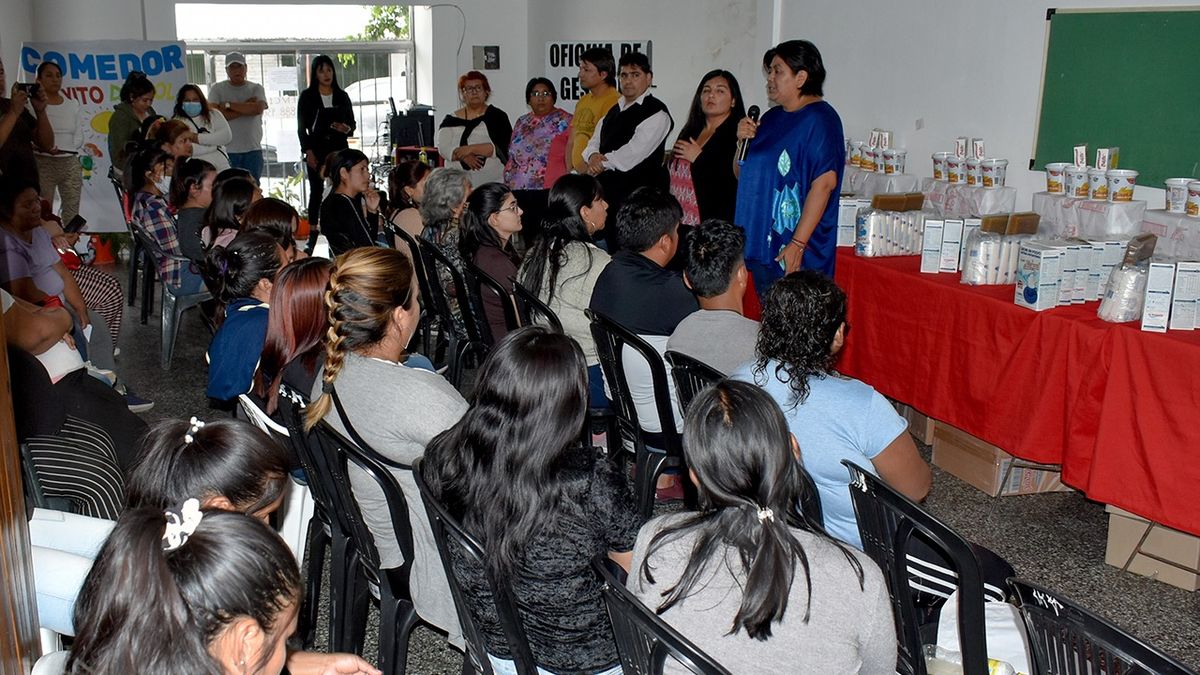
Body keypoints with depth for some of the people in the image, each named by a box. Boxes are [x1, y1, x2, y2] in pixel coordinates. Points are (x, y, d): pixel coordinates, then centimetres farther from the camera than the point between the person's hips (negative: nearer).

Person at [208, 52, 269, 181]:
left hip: (253, 150, 2)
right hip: (227, 151, -1)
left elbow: (258, 108, -11)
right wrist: (246, 107, -6)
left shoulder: (256, 88, 10)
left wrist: (228, 104, -6)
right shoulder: (217, 89, 7)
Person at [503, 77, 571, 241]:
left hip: (547, 191, -5)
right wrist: (508, 181, 16)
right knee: (523, 236, 2)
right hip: (518, 191, 5)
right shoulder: (522, 122, 19)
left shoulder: (565, 121, 1)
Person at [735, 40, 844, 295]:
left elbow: (824, 183, -20)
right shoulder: (772, 117, 16)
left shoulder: (819, 119, -11)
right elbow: (743, 175, 22)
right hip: (761, 243, 8)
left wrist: (798, 243, -24)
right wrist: (744, 141, 1)